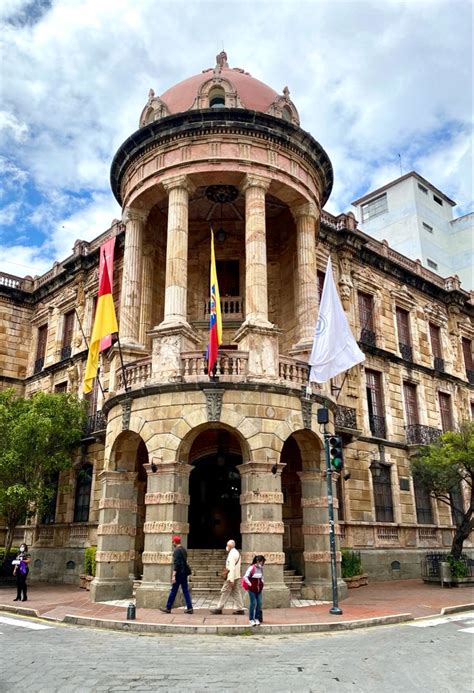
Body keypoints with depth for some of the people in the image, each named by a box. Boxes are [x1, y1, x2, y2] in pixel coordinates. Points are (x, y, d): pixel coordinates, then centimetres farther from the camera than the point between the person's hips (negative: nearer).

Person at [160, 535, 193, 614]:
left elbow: (176, 564, -20)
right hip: (184, 573, 8)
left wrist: (173, 576, -22)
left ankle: (168, 608, 8)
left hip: (179, 573, -8)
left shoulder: (177, 551, -14)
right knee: (185, 590, 9)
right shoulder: (184, 550, 12)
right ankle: (189, 608, 7)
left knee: (173, 591, 0)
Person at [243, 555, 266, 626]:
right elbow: (245, 577, -17)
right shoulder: (251, 568, -16)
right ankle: (251, 619, 9)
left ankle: (257, 618, 16)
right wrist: (250, 584, -14)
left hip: (259, 589, 6)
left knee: (259, 603, 4)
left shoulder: (261, 568, 6)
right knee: (253, 603, -3)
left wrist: (262, 582, 10)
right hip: (252, 589, -6)